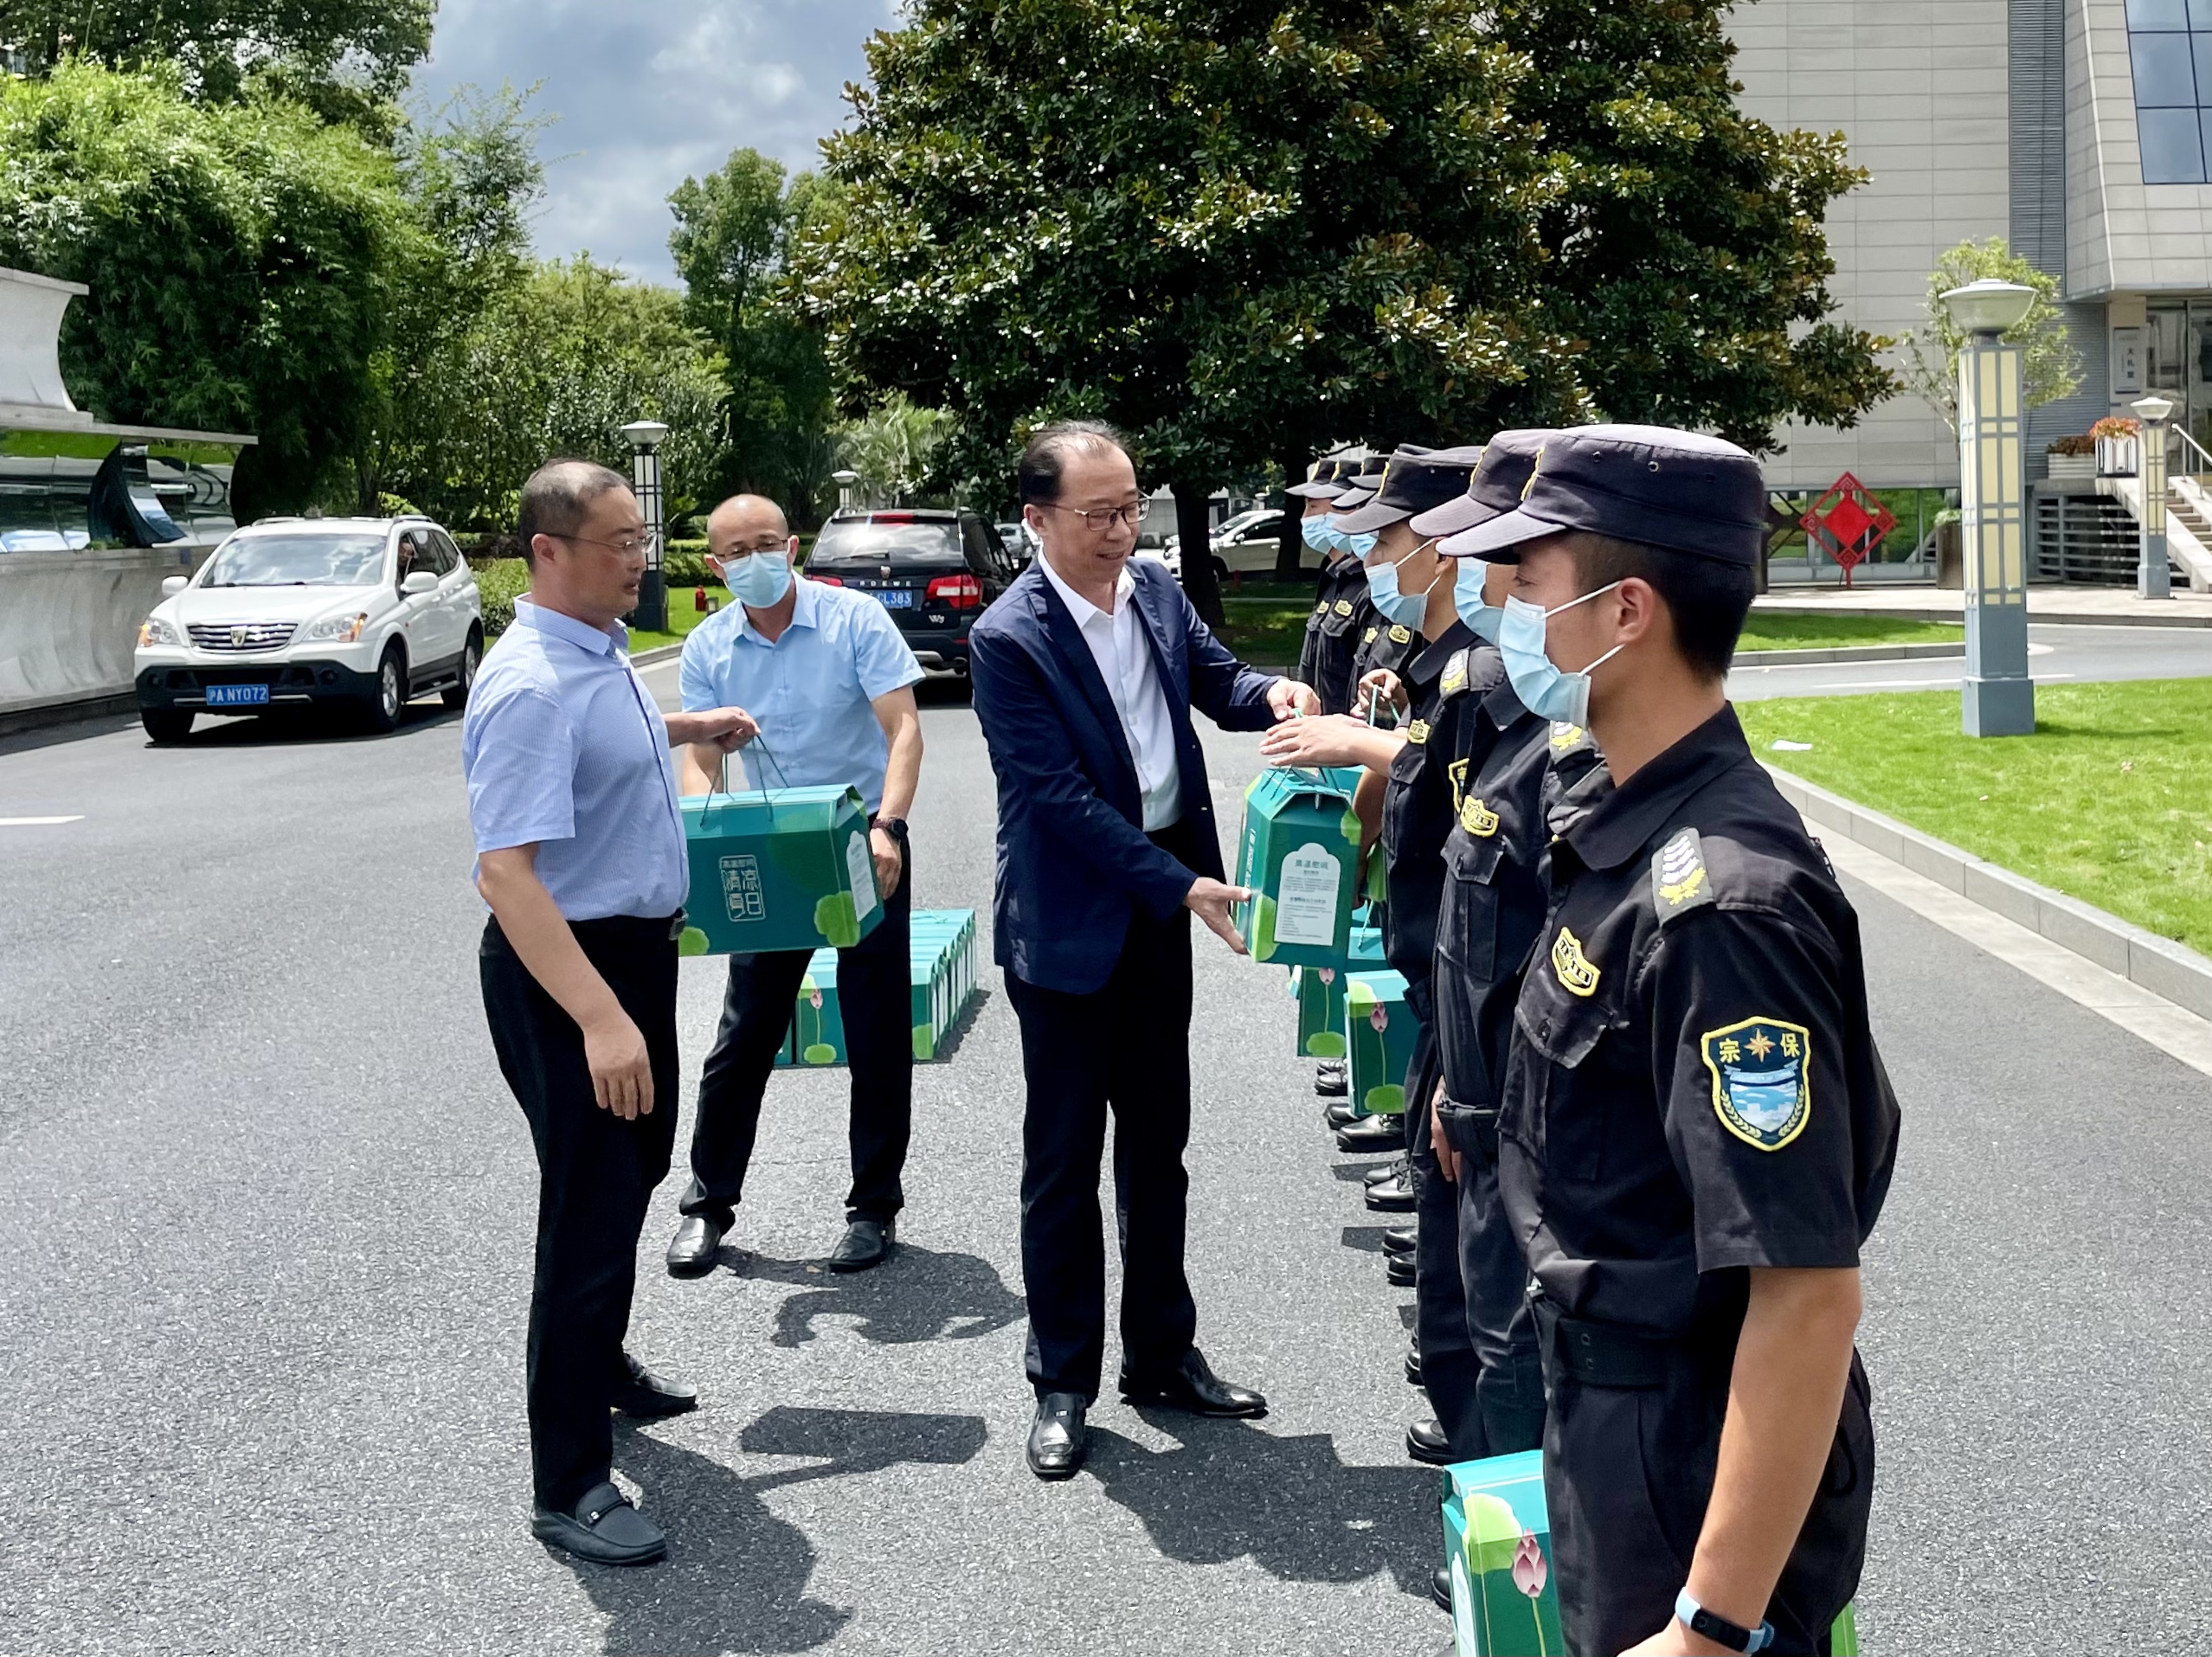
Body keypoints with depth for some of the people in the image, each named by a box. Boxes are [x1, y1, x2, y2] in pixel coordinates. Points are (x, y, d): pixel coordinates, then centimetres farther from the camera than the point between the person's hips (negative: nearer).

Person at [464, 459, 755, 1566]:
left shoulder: (601, 651, 3)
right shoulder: (532, 686, -27)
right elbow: (506, 872, -35)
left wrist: (684, 727, 26)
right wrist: (599, 1018, -40)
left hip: (636, 946, 10)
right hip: (564, 971, -10)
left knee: (634, 1169, 25)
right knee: (593, 1203, -5)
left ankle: (597, 1361, 48)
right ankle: (569, 1484, 7)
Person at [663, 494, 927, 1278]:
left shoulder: (855, 619, -11)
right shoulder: (707, 649, -1)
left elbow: (903, 727, -16)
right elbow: (700, 761, 0)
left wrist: (886, 826, -31)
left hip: (865, 849, -2)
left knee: (877, 1035, 4)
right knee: (745, 1032, 6)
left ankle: (875, 1205, 17)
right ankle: (708, 1203, 19)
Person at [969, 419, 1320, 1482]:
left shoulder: (1156, 588, 1)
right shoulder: (1010, 638, -18)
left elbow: (1216, 681, 13)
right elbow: (1061, 796, -21)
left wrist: (1269, 695, -10)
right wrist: (1182, 886, -23)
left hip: (1159, 903, 6)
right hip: (1070, 921, -6)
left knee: (1157, 1145, 16)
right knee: (1065, 1161, 5)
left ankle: (1161, 1355, 30)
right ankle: (1063, 1384, 18)